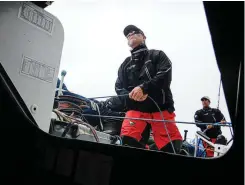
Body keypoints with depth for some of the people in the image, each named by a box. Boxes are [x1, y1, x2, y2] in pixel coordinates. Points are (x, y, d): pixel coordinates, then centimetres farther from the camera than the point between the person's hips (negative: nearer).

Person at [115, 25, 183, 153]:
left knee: (172, 145, -12)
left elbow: (165, 75, -5)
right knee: (128, 138, -22)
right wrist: (132, 95, -10)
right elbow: (119, 88, 13)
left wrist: (144, 88, -19)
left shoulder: (157, 55, 13)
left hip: (161, 107, -2)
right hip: (136, 108, 2)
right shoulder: (125, 64, 21)